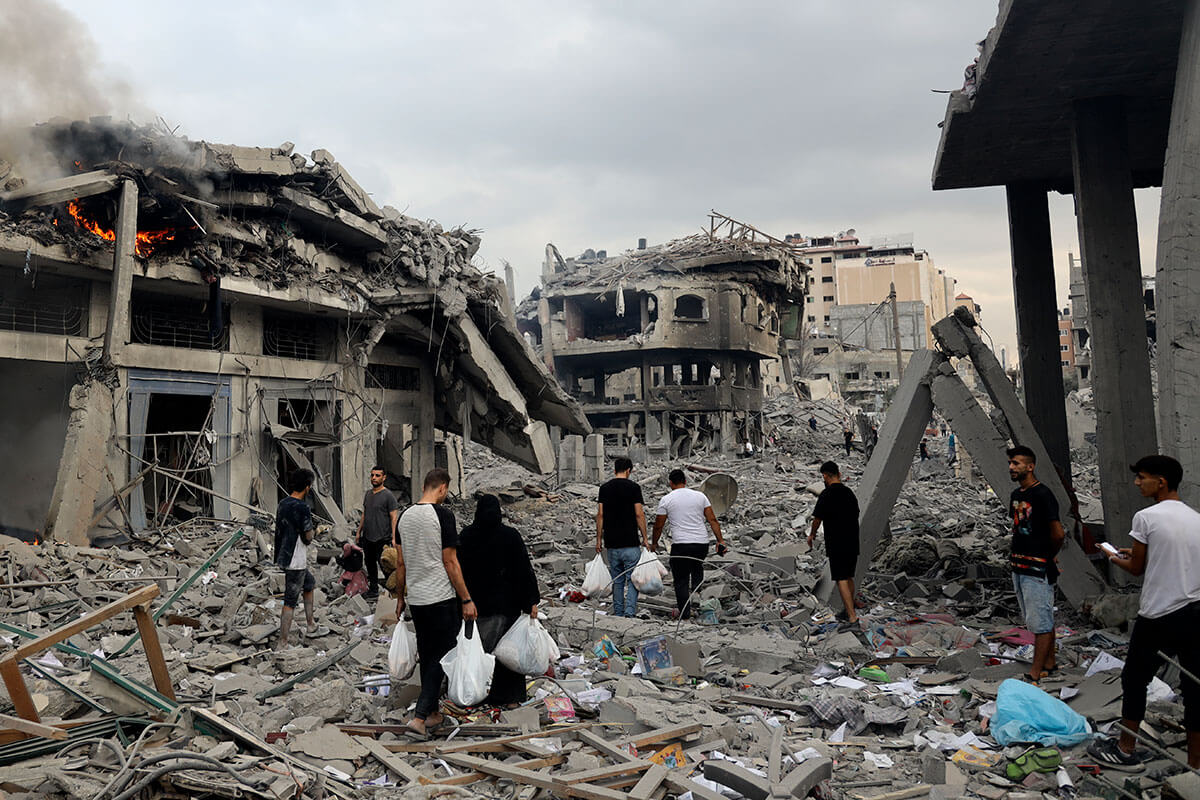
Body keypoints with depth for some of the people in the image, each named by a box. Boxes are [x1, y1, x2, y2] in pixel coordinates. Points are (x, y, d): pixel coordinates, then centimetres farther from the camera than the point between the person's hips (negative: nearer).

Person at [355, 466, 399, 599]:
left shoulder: (388, 496, -10)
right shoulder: (367, 495, 12)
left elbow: (394, 518, -12)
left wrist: (394, 538, -17)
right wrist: (359, 532, 18)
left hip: (382, 538, -7)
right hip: (367, 537, 7)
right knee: (370, 563, 15)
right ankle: (373, 588, 27)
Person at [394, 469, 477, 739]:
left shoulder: (404, 516, 7)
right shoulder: (443, 514, -15)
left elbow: (400, 563, 11)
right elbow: (450, 562, -15)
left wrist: (400, 598, 20)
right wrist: (466, 600, -10)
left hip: (416, 600, 7)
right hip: (442, 599, -7)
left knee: (427, 657, 17)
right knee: (441, 657, 1)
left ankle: (432, 715, 26)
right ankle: (419, 718, -6)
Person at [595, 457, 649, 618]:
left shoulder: (604, 488, 5)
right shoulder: (633, 487, -5)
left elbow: (600, 515, 4)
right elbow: (639, 514, -8)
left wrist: (599, 539, 9)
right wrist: (644, 538, -1)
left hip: (612, 543, 4)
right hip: (630, 542, -4)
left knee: (617, 580, 12)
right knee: (632, 579, 1)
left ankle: (618, 614, 15)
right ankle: (630, 612, -9)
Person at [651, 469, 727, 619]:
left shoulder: (666, 500, 0)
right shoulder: (700, 496, 7)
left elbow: (658, 526, 5)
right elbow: (712, 520, 4)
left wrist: (654, 543, 20)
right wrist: (720, 540, 8)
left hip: (680, 545, -3)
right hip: (702, 543, 3)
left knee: (681, 580, 7)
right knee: (697, 569, 30)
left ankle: (684, 612, 9)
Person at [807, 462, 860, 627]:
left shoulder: (827, 494, -14)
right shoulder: (849, 492, 8)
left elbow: (817, 518, -10)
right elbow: (855, 515, 15)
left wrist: (811, 534, 8)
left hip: (837, 544, -8)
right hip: (853, 542, 8)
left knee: (841, 580, -5)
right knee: (848, 577, 18)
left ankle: (853, 618, -9)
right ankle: (849, 611, 29)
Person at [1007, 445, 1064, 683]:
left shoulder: (1042, 494, -15)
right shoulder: (1016, 495, 11)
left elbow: (1058, 534, -16)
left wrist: (1046, 555, 0)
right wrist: (1017, 556, 13)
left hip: (1038, 569, -9)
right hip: (1019, 566, 9)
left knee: (1041, 623, -2)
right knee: (1043, 620, 18)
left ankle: (1035, 674, 1)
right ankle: (1049, 664, 29)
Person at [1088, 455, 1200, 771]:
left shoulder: (1146, 517, -11)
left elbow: (1137, 568, -2)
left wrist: (1117, 559, 18)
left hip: (1158, 617, -5)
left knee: (1134, 680, 10)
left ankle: (1125, 751, 19)